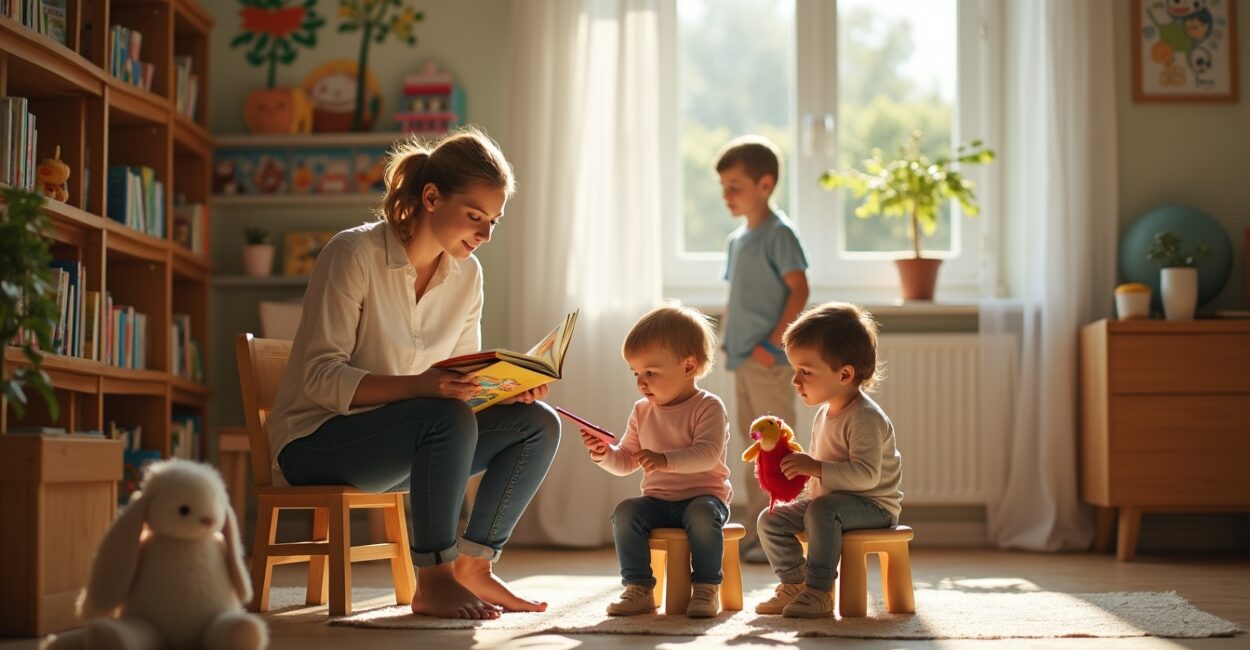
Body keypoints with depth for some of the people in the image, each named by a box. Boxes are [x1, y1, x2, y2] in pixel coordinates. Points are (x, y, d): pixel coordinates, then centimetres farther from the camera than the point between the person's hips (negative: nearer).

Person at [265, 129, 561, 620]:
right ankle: (432, 582, -24)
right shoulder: (355, 254, -16)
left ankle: (472, 568, -3)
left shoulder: (466, 273, 4)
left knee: (538, 424, -9)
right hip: (316, 442, -7)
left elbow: (464, 377, 10)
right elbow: (321, 378, -22)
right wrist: (419, 385, -36)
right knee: (449, 419, -34)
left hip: (400, 442, 7)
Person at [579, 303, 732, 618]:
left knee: (702, 514, -36)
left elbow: (707, 455, -23)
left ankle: (706, 589, -23)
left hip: (704, 494, -5)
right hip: (657, 499, 5)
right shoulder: (642, 412, 10)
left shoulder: (708, 407, -9)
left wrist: (666, 460, -36)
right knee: (625, 512, -22)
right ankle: (639, 589, -17)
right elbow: (626, 462, 13)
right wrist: (604, 453, -8)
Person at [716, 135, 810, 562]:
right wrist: (727, 339, 9)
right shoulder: (738, 238, 16)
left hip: (768, 361, -9)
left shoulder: (778, 232, -10)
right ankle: (756, 535, 18)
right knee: (755, 447, 12)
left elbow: (799, 290, -16)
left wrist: (772, 342, -19)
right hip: (742, 360, 9)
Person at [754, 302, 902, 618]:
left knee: (822, 510, -36)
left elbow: (866, 474, -31)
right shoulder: (824, 414, 10)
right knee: (770, 520, -1)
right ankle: (794, 583, 9)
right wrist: (795, 468, 2)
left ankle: (818, 593, -30)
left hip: (874, 506, -9)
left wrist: (816, 468, -35)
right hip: (826, 499, 9)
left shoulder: (865, 417, -19)